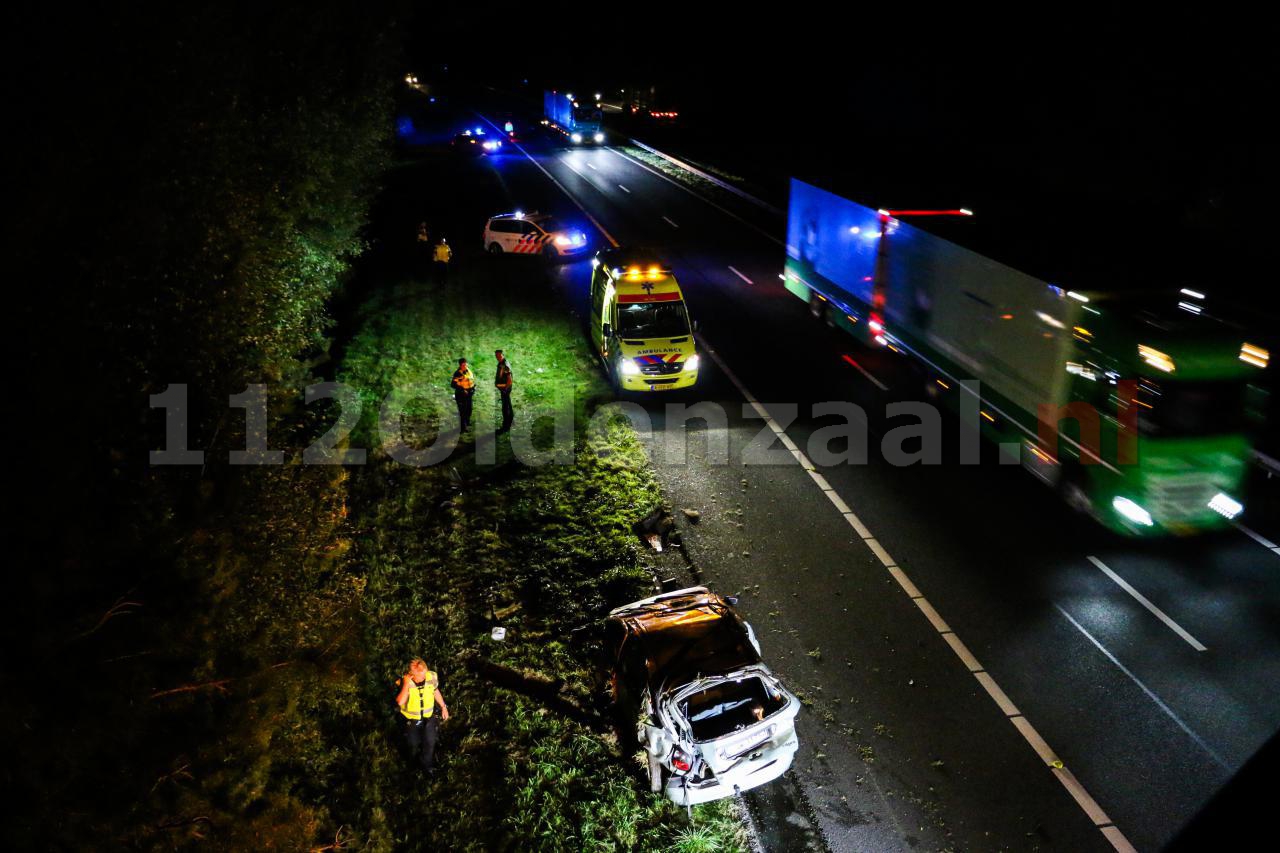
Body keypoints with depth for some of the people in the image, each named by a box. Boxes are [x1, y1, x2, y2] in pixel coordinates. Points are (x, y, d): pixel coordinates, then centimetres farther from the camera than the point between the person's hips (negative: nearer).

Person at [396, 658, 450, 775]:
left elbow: (436, 692, -3)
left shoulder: (432, 677, -24)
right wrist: (406, 685, -48)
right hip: (411, 719, -2)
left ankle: (427, 765, 46)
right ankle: (413, 757, 59)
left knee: (429, 743, 18)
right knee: (413, 742, 24)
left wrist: (443, 707, 5)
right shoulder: (404, 681, -32)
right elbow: (400, 702, -44)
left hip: (428, 717, 2)